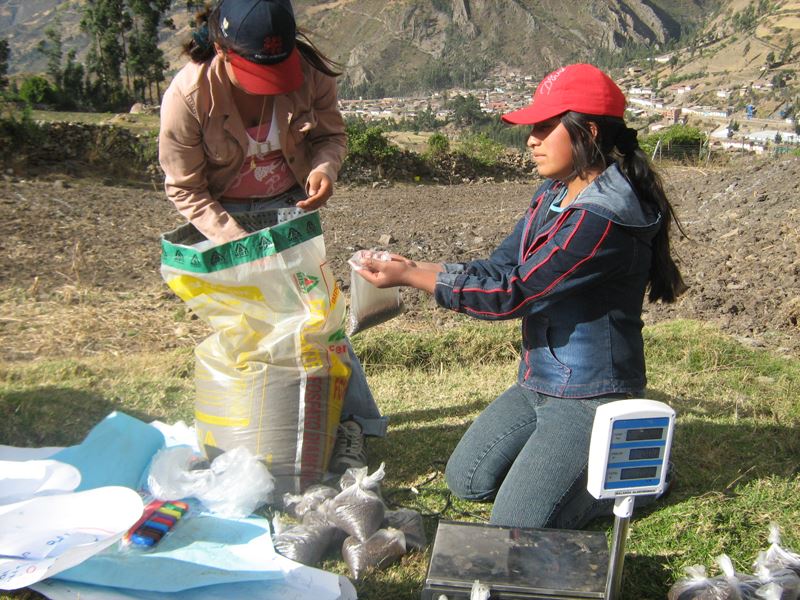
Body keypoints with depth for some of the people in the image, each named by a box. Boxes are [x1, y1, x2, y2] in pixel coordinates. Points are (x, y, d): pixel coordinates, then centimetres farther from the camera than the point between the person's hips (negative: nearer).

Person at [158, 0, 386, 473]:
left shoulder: (311, 71, -22)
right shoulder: (188, 96, -26)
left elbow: (332, 134, -5)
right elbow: (185, 189, -16)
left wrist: (325, 168, -28)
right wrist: (236, 242, -27)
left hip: (290, 203, 1)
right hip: (223, 214, -1)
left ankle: (351, 425, 3)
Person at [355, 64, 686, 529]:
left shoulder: (602, 218, -26)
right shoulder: (554, 195, 4)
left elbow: (512, 294, -24)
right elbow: (500, 269, 4)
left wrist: (409, 277, -18)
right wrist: (412, 266, -7)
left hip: (589, 396, -9)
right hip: (540, 383, 9)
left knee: (516, 526, -7)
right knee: (466, 482, 13)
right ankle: (576, 454, 25)